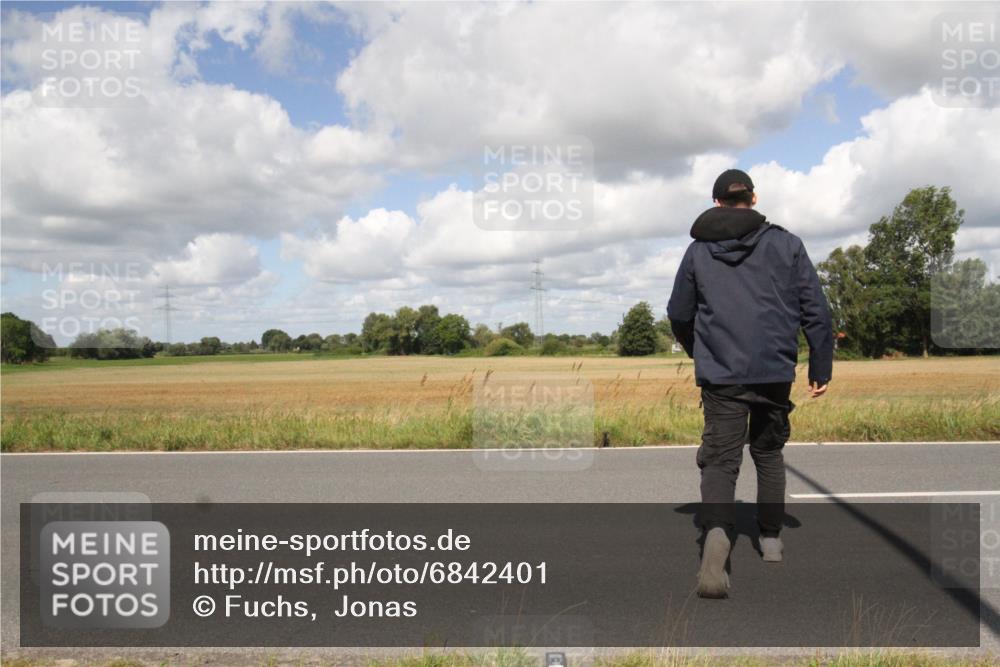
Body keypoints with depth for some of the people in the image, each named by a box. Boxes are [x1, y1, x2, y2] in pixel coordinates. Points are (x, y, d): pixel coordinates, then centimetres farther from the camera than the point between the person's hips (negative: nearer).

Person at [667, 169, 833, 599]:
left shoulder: (698, 250, 5)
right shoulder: (786, 244, 4)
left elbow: (679, 315, 11)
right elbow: (816, 311, 1)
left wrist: (699, 353, 30)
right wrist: (821, 368, 9)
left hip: (720, 375, -1)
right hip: (775, 372, 1)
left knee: (720, 460, -1)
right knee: (769, 452, 20)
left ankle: (716, 532, -27)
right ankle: (771, 538, 30)